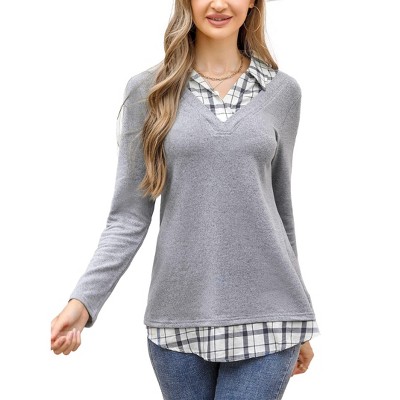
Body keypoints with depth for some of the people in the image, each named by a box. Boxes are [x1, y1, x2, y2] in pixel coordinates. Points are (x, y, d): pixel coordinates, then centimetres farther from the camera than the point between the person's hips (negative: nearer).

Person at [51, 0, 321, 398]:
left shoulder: (282, 91, 6)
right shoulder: (148, 90, 1)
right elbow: (128, 216, 0)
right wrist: (83, 300, -12)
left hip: (264, 316, 1)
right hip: (180, 317, 0)